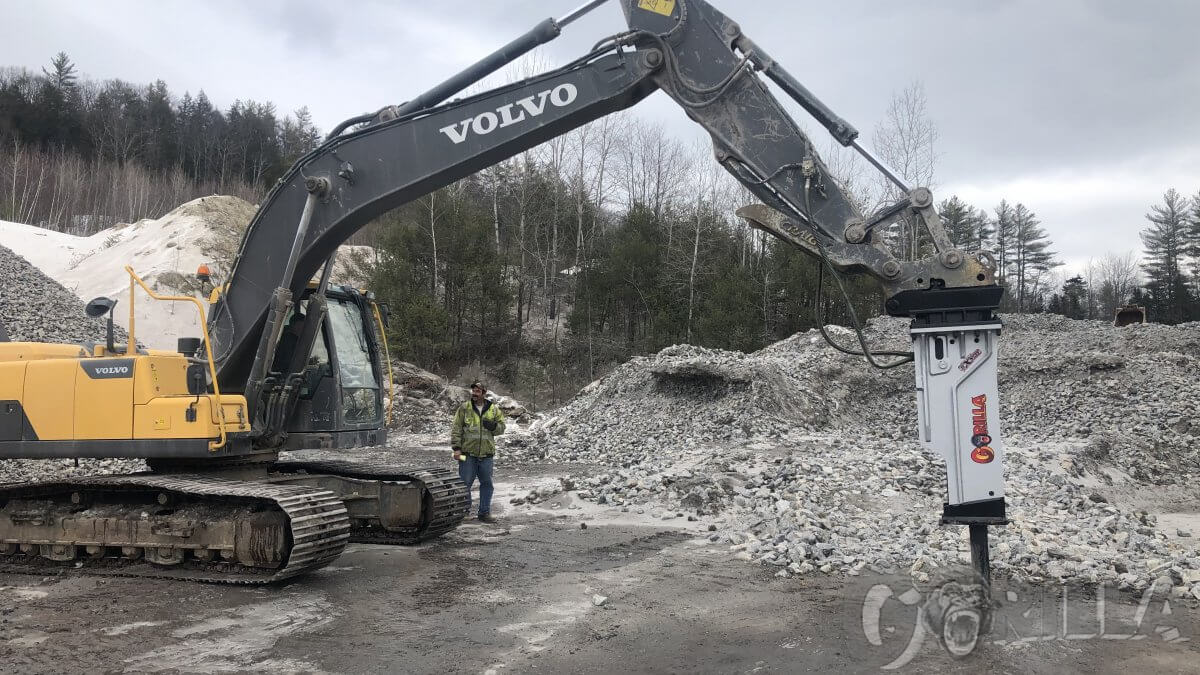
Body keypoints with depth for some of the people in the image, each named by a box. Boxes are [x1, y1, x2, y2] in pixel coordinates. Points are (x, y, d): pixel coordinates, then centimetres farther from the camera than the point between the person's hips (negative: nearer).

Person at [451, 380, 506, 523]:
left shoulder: (494, 409, 7)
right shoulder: (464, 408, 1)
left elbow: (502, 427, 11)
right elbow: (456, 429, 0)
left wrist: (493, 426, -11)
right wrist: (456, 448, -8)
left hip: (487, 454, 2)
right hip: (467, 453, -2)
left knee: (487, 483, 7)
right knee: (465, 483, 2)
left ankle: (484, 512, 18)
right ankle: (464, 511, 15)